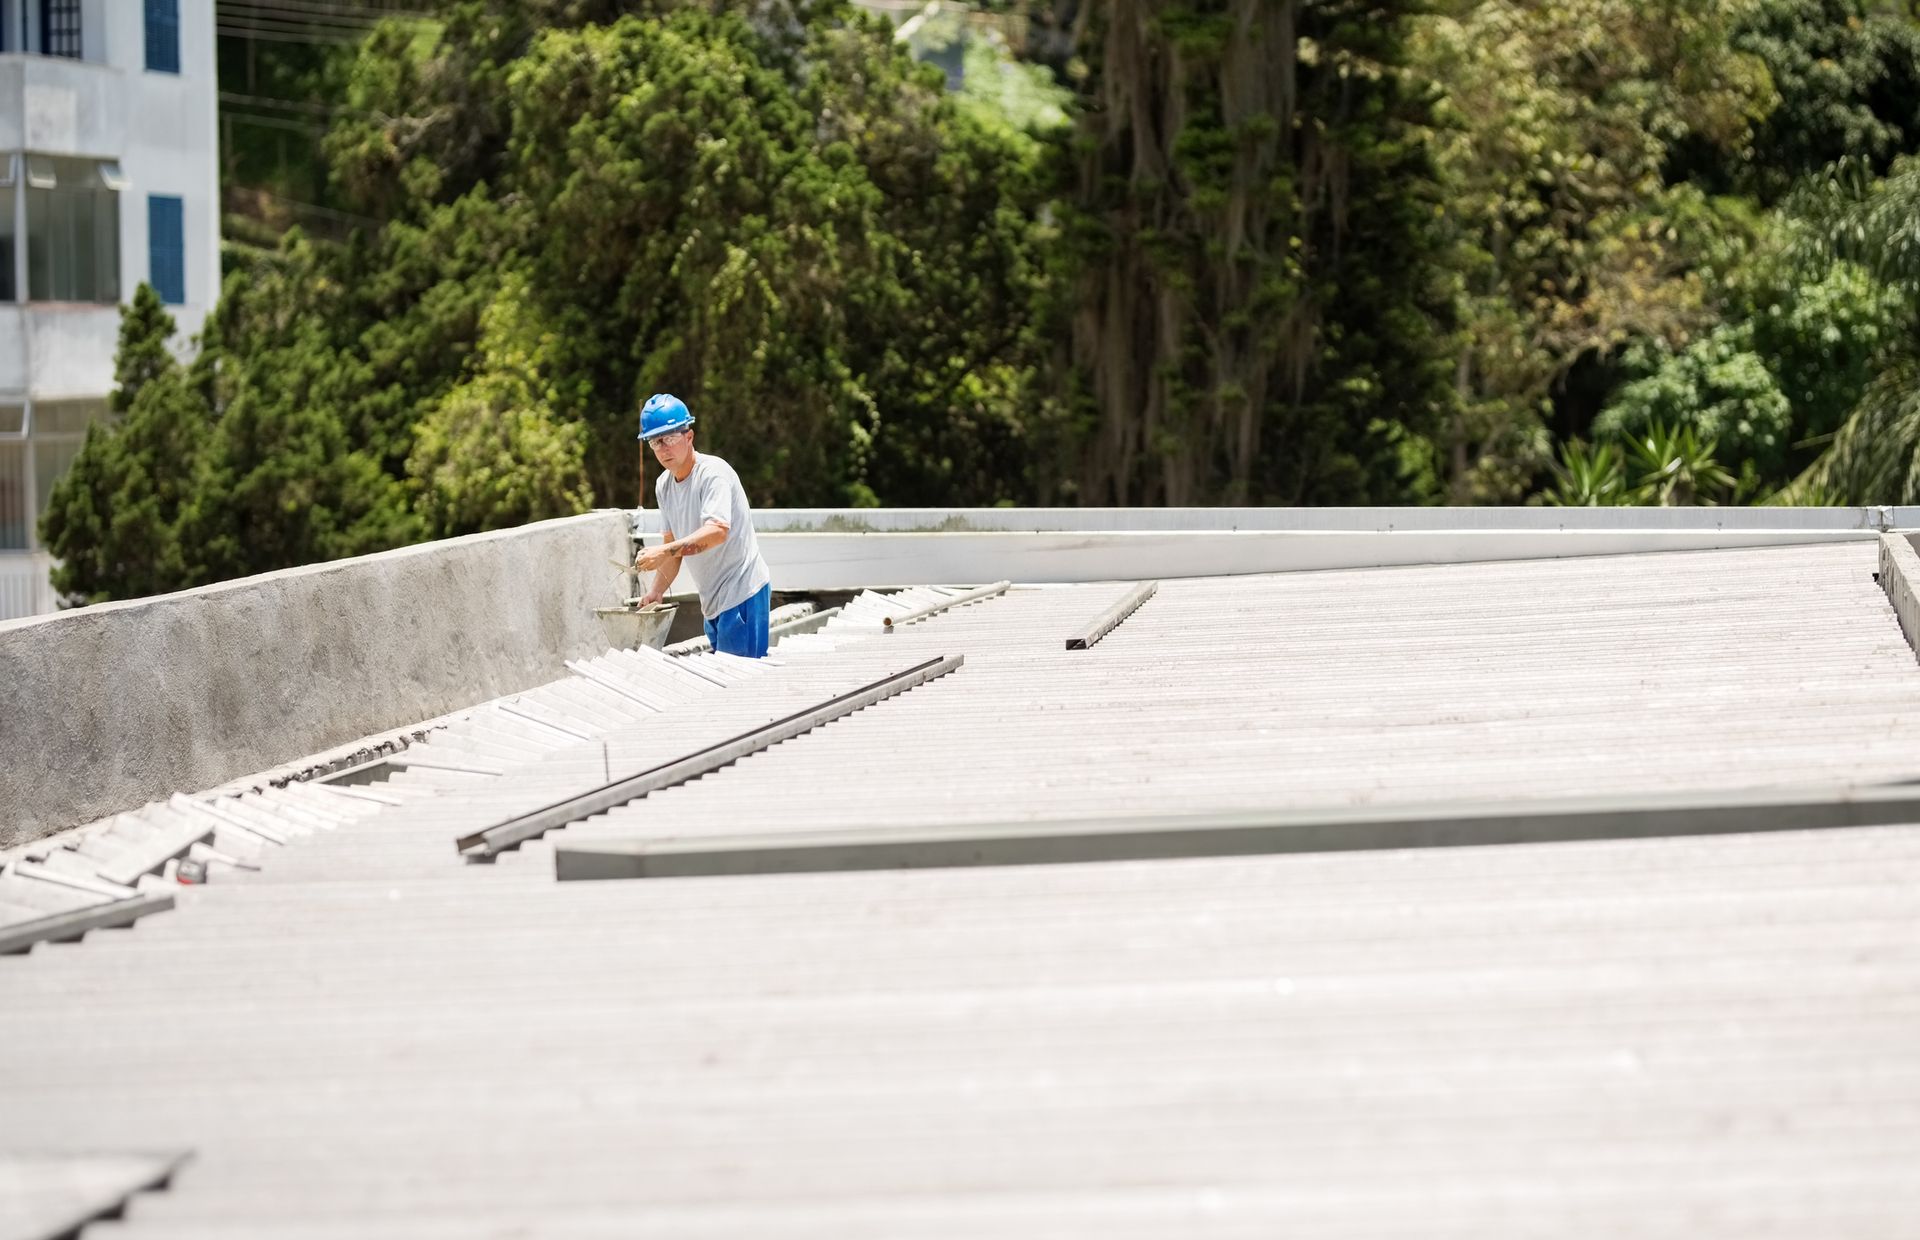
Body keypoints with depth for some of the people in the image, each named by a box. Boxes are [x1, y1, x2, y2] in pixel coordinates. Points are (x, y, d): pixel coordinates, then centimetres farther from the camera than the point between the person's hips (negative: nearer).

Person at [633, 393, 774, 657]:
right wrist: (657, 591, 4)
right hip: (713, 601, 9)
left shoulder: (714, 473, -16)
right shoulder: (664, 485, 12)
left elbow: (717, 531, -31)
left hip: (743, 593, -9)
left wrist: (664, 552, -40)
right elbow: (673, 544, 19)